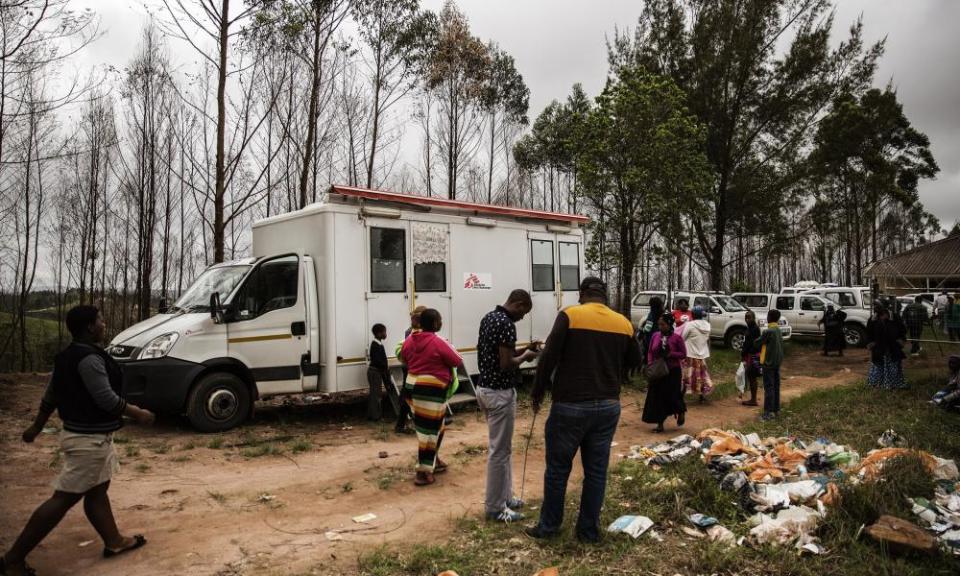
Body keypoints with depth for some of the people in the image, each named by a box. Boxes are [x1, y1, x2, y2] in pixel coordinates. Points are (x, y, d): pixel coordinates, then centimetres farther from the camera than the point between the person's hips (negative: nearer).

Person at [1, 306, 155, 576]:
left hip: (90, 435, 11)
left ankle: (114, 541, 28)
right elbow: (107, 399, -23)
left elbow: (50, 395, 17)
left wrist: (37, 426, 27)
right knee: (64, 498, -4)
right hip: (89, 439, -11)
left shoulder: (69, 356, 9)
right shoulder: (90, 358, -22)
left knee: (97, 491, 17)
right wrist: (139, 414, -11)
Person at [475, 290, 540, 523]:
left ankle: (504, 497, 29)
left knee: (501, 447, 19)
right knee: (499, 451, 0)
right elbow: (506, 364, -24)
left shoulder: (489, 317, 11)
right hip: (500, 392, -10)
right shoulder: (506, 324, -20)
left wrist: (520, 350, 12)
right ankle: (495, 507, 9)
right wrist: (525, 357, -7)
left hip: (486, 387, 10)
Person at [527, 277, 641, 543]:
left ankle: (548, 526, 22)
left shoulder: (570, 315, -10)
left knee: (557, 468, 10)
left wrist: (538, 392, 0)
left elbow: (548, 358, -12)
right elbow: (635, 362, 14)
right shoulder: (624, 323, 3)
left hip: (570, 406, -4)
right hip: (608, 407, 4)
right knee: (596, 471, 13)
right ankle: (589, 530, 22)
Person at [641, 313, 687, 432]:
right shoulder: (655, 336, 1)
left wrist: (671, 354, -20)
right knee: (657, 397, 3)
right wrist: (650, 364, -6)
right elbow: (650, 352, 8)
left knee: (672, 395, 2)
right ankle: (660, 424, 13)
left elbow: (683, 354, -6)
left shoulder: (677, 337, -10)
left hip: (672, 371, -4)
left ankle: (681, 412, 36)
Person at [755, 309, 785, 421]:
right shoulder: (778, 331, 8)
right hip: (777, 361, 8)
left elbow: (757, 343, -11)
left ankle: (769, 412, -4)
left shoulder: (769, 332, -19)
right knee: (776, 386, 14)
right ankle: (776, 409, 22)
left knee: (768, 387, -5)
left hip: (769, 362, -8)